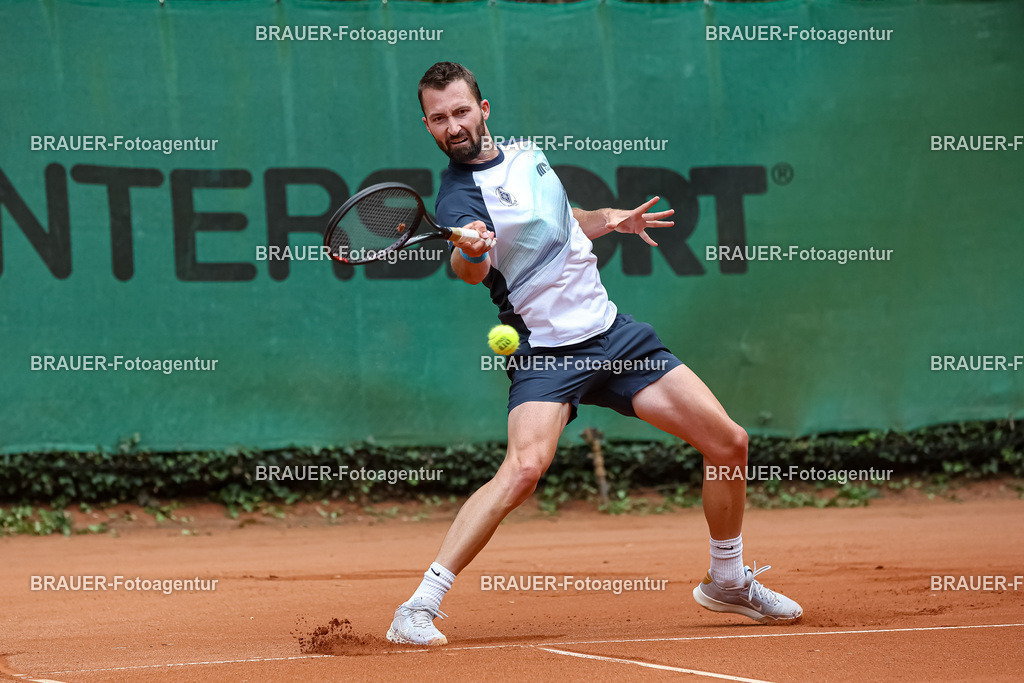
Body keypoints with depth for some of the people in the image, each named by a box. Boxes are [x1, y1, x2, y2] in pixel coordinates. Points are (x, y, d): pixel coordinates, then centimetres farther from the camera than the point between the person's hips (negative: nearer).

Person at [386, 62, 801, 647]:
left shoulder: (526, 154, 9)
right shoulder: (459, 197, -13)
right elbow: (471, 267, -36)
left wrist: (612, 219, 16)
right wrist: (470, 252, -56)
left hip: (613, 332, 7)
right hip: (546, 351, -7)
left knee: (729, 444, 4)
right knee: (525, 466, -32)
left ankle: (729, 581, 26)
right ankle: (420, 607, -28)